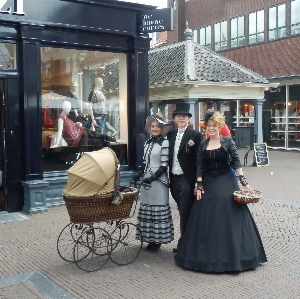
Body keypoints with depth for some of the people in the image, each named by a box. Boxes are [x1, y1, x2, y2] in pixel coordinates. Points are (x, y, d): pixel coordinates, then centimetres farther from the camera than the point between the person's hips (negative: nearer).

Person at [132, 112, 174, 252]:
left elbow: (164, 165, -12)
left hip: (158, 179, -6)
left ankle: (158, 240, 9)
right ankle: (150, 238, 17)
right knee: (147, 208, 8)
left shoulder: (165, 142, -7)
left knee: (158, 208, -1)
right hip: (146, 179, 6)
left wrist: (153, 177, -21)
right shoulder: (147, 142, 12)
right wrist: (138, 175, 2)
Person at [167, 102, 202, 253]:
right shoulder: (171, 135, 10)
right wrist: (168, 178, 7)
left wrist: (197, 183, -14)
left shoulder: (195, 135, -7)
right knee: (182, 213, 15)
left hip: (187, 180, -6)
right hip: (174, 180, 6)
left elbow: (198, 160, -10)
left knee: (186, 214, -1)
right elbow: (169, 157, 11)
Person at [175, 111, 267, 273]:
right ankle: (208, 255, 15)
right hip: (208, 184, 2)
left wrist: (243, 181, -13)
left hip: (226, 183, -2)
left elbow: (236, 161, -5)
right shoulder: (203, 144, 5)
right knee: (206, 219, 3)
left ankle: (231, 255, 13)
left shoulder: (228, 141, -1)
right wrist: (199, 186, -5)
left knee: (229, 216, -1)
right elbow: (199, 167, 3)